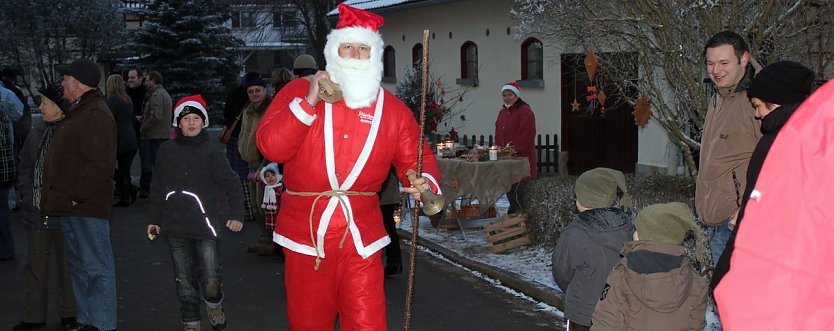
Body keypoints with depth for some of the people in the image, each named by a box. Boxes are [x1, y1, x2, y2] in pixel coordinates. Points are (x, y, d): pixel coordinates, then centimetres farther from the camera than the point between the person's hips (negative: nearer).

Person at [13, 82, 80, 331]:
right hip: (36, 212, 6)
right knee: (36, 264, 13)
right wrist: (26, 193, 6)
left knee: (66, 264, 8)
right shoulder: (38, 133, 6)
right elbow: (25, 166, 15)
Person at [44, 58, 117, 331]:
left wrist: (75, 196, -21)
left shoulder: (97, 116, -16)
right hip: (71, 206, 11)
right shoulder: (77, 111, 17)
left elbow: (102, 165, -24)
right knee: (79, 265, 17)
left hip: (87, 207, -11)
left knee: (96, 267, -3)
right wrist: (59, 196, 16)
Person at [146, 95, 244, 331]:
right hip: (176, 227, 3)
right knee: (184, 281, 8)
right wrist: (154, 219, 14)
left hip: (205, 225, -3)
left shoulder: (212, 150, -1)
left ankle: (214, 305, 25)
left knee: (211, 280, -5)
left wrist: (236, 214, -12)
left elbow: (230, 183, -4)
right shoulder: (167, 150, 8)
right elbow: (157, 188, 14)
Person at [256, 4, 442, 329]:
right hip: (306, 235, 0)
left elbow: (419, 160, 8)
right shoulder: (299, 91, 0)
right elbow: (270, 147, -11)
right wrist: (309, 102, -17)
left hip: (361, 238, 0)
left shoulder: (393, 110, 4)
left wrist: (423, 183, -15)